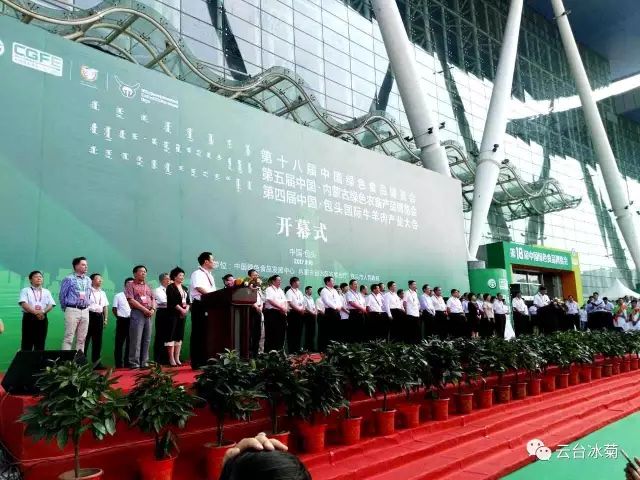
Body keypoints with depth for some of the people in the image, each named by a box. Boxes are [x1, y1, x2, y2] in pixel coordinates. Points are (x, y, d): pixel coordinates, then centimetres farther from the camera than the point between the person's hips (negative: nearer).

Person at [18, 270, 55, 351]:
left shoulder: (46, 292, 16)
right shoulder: (25, 290, 7)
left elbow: (51, 305, 4)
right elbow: (23, 304, -8)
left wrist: (43, 312, -17)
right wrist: (35, 312, -21)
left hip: (42, 318, 3)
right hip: (29, 317, -3)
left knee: (40, 343, 3)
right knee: (27, 342, -3)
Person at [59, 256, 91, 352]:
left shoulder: (88, 280, 12)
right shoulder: (69, 279, -5)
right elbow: (62, 295, 1)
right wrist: (65, 309, 9)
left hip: (85, 311, 5)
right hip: (73, 310, -5)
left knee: (82, 338, 7)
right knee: (68, 337, -6)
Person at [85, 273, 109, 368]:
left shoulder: (102, 293, 18)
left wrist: (105, 319, 13)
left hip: (99, 316, 6)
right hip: (89, 315, -6)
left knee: (98, 340, 7)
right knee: (85, 339, -4)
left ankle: (96, 362, 12)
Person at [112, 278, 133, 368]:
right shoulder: (118, 296, 5)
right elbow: (114, 309, 6)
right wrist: (119, 318, 3)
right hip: (122, 320, -2)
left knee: (130, 342, 6)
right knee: (119, 342, 1)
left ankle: (127, 362, 13)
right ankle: (119, 363, 7)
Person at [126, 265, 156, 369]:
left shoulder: (147, 286, 21)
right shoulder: (131, 285, 1)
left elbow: (153, 299, 17)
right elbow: (131, 300, -10)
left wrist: (153, 309, -4)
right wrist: (144, 309, -13)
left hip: (148, 315, 6)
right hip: (137, 313, -6)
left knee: (147, 340, 6)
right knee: (136, 340, -6)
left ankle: (144, 362, 11)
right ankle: (134, 363, -2)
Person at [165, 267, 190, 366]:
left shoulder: (185, 288, 18)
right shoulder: (170, 287, -3)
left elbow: (188, 301, 14)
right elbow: (172, 302, -13)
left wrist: (186, 309, -4)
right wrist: (181, 310, -14)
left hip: (183, 314, 7)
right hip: (173, 314, -7)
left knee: (180, 335, 6)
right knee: (171, 335, -7)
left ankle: (177, 358, 8)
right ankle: (171, 359, -7)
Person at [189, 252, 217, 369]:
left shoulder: (209, 275, 21)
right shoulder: (197, 274, -8)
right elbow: (199, 288, -23)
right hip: (200, 306, -9)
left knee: (206, 334, 11)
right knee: (198, 334, -5)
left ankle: (205, 361, 17)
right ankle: (196, 363, -1)